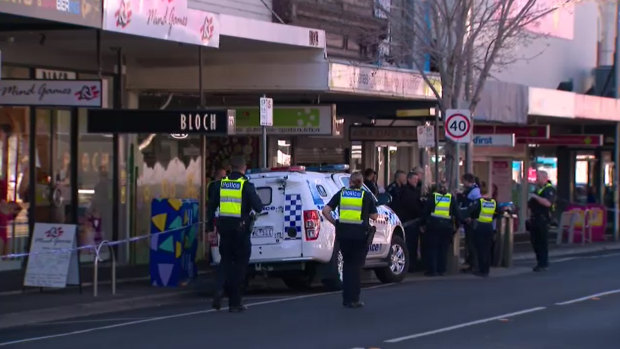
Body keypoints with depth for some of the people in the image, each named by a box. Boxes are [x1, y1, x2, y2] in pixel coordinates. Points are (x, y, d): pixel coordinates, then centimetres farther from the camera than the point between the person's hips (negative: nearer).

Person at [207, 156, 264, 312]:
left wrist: (210, 227, 14)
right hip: (240, 229, -4)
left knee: (226, 260, 19)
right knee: (239, 264, 6)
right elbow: (258, 207, -12)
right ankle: (234, 303, 8)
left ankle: (219, 289, -7)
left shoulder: (221, 184, 5)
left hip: (224, 227, 4)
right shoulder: (246, 185, -9)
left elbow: (211, 207, 7)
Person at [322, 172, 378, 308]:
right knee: (356, 266, 6)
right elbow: (374, 216, 5)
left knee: (347, 264, 17)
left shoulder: (341, 194, 6)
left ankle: (346, 298, 18)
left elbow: (325, 211, -1)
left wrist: (335, 223, 8)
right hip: (360, 234, -2)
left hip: (343, 233, 2)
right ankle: (353, 299, 4)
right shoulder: (366, 197, 1)